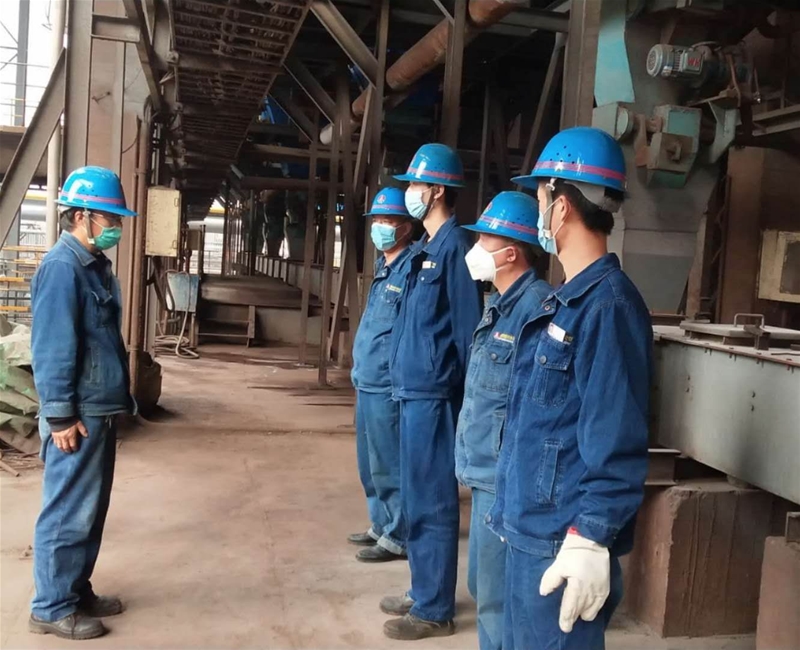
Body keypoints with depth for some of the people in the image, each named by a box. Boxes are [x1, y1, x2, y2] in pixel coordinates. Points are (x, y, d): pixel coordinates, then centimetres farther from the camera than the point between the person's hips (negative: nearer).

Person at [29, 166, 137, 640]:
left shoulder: (96, 265, 13)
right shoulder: (62, 267, -16)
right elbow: (53, 347, -20)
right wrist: (60, 415, -19)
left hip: (101, 411, 9)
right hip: (79, 416, -9)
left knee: (91, 511, 17)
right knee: (69, 512, 1)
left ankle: (77, 590, 30)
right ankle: (52, 608, 14)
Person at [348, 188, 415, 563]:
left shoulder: (412, 269, -13)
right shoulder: (382, 267, 15)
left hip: (389, 385, -9)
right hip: (367, 382, 9)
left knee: (388, 465, 1)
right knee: (370, 464, 18)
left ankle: (397, 538, 14)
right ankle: (381, 526, 32)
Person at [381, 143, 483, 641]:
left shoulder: (455, 246, -13)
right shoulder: (427, 248, 15)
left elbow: (468, 330, -15)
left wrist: (464, 401, -14)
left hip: (433, 394, -10)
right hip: (413, 391, 10)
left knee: (432, 503, 0)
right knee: (417, 500, 17)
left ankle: (435, 611, 13)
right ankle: (423, 593, 30)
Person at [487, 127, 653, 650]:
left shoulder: (608, 304, -19)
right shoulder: (567, 299, 10)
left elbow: (617, 442, -23)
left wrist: (591, 540, -22)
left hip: (564, 542, -9)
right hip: (531, 529, 9)